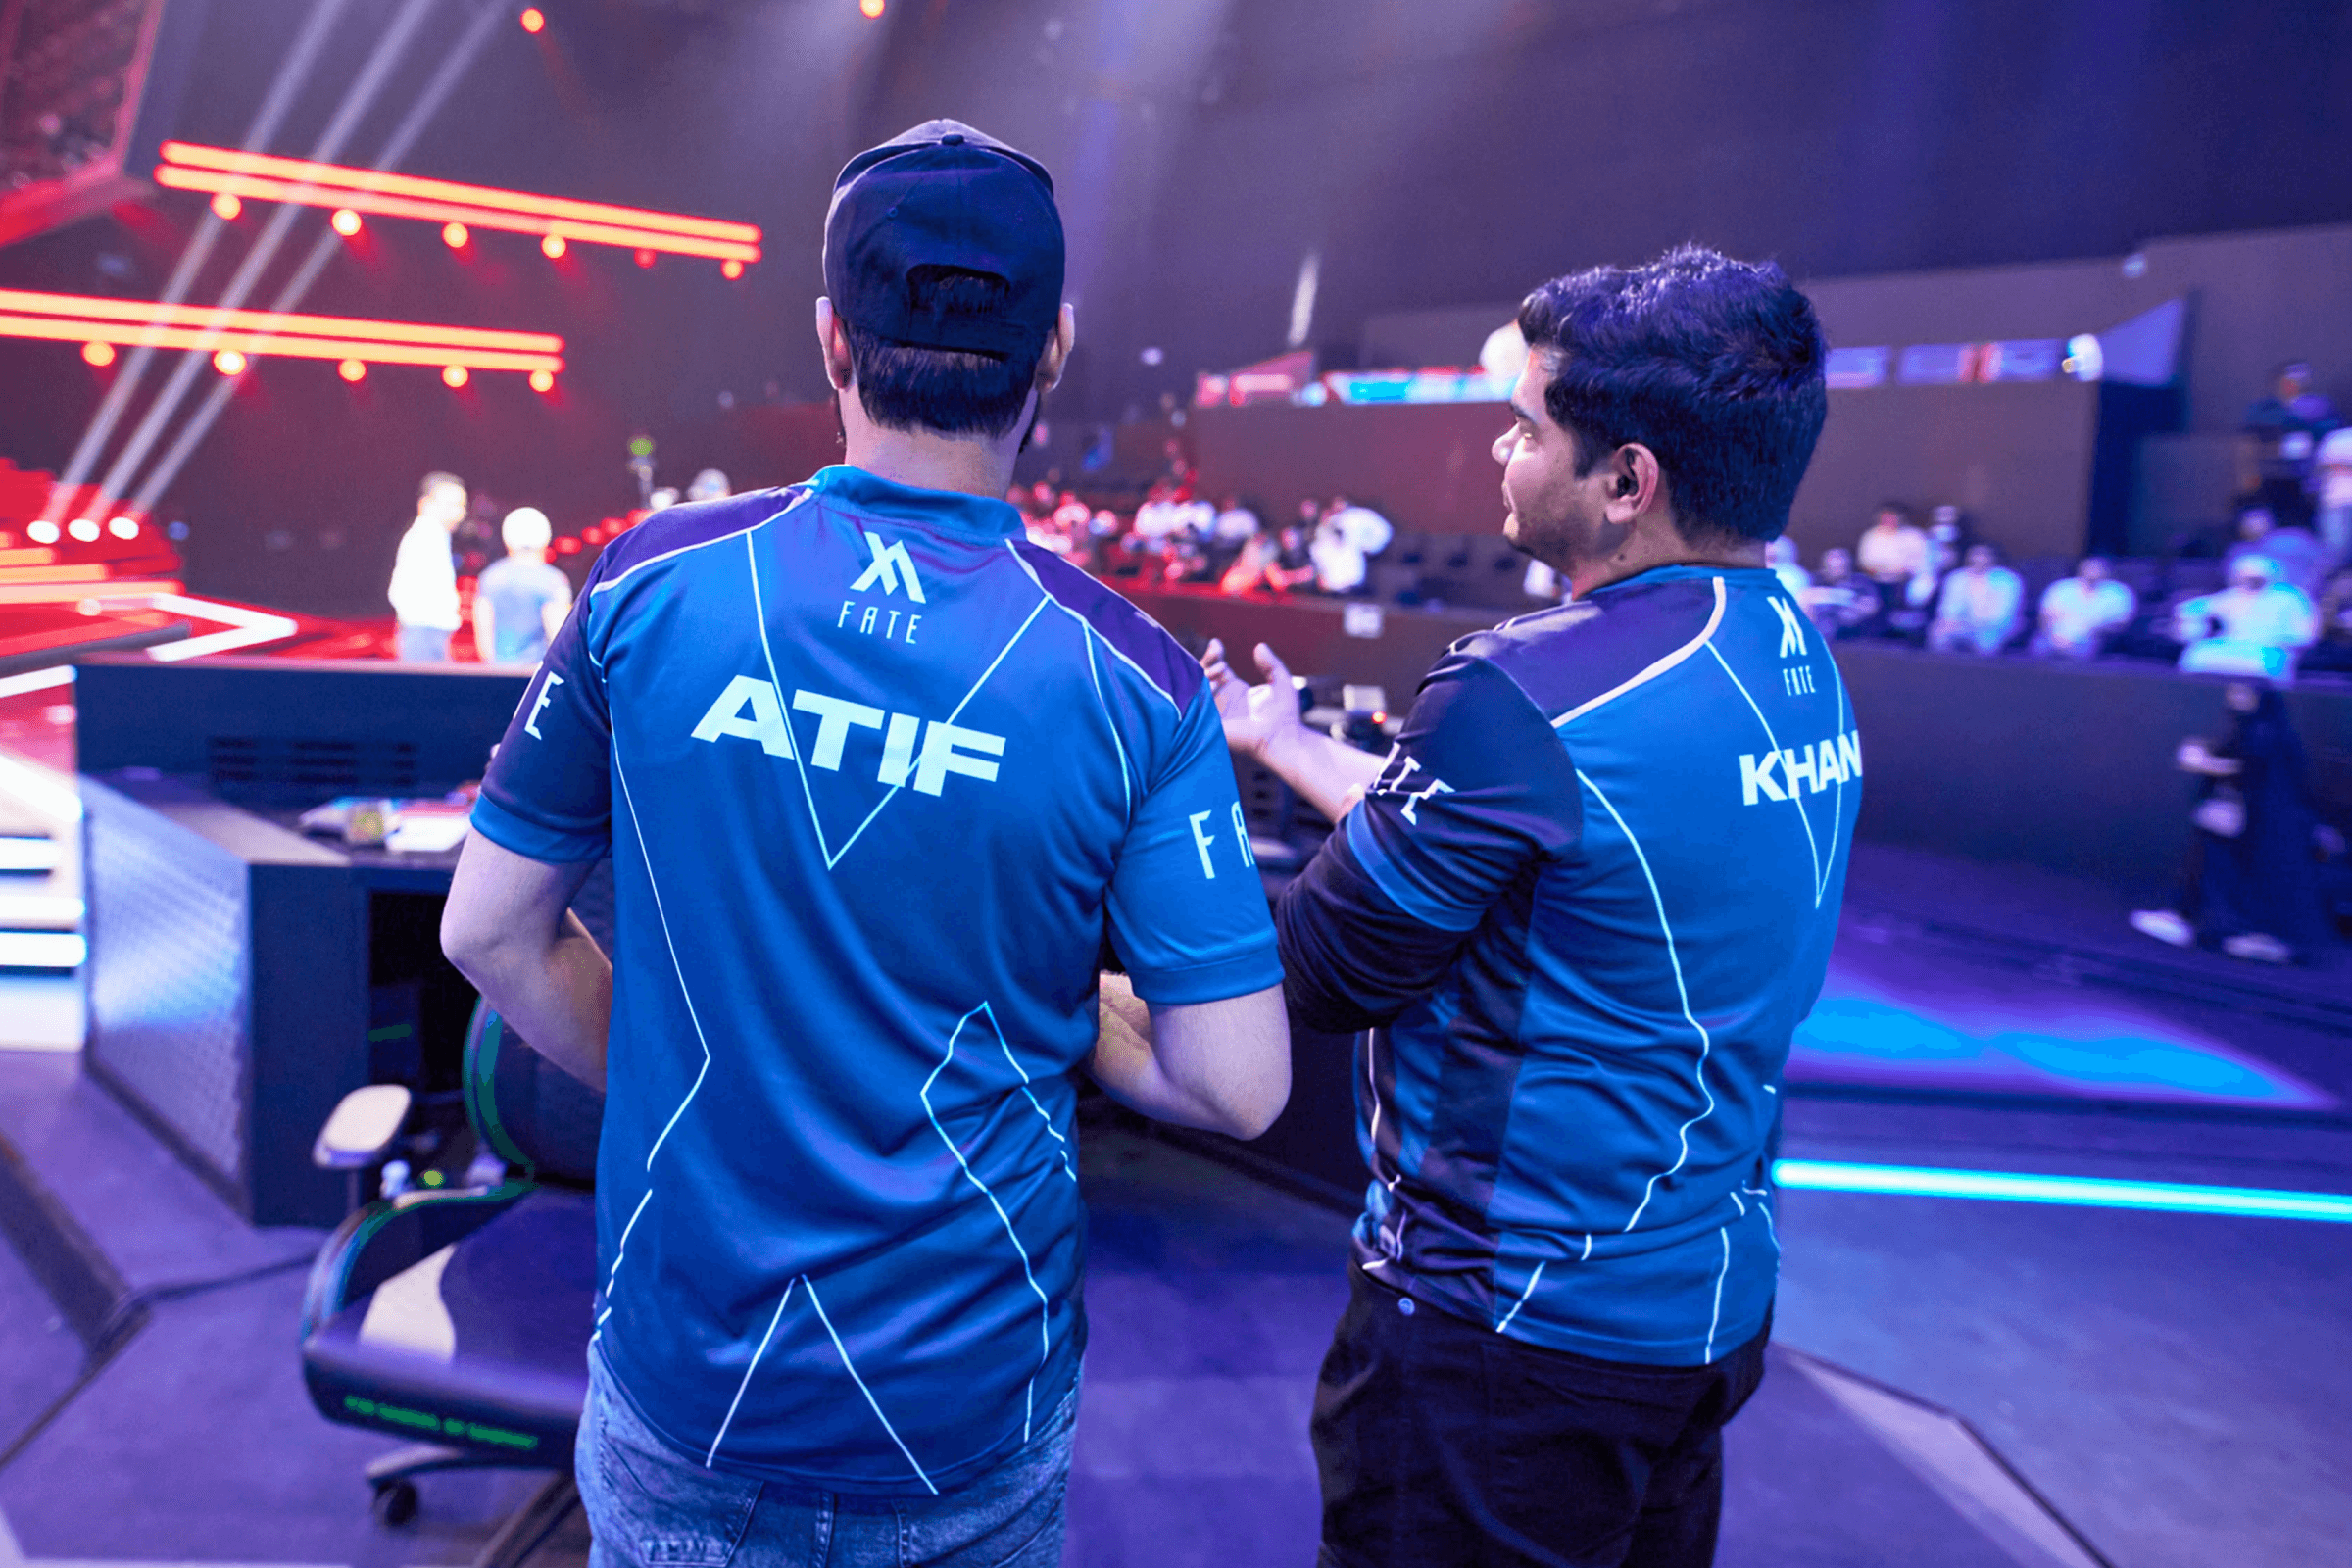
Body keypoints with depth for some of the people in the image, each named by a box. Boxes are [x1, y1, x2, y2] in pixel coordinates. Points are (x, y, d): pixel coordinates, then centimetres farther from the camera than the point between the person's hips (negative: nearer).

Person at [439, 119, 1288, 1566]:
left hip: (683, 1395, 1)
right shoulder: (1133, 681, -15)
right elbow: (1238, 1087, -14)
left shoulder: (652, 587, -12)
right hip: (969, 1415, 0)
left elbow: (491, 931, -3)